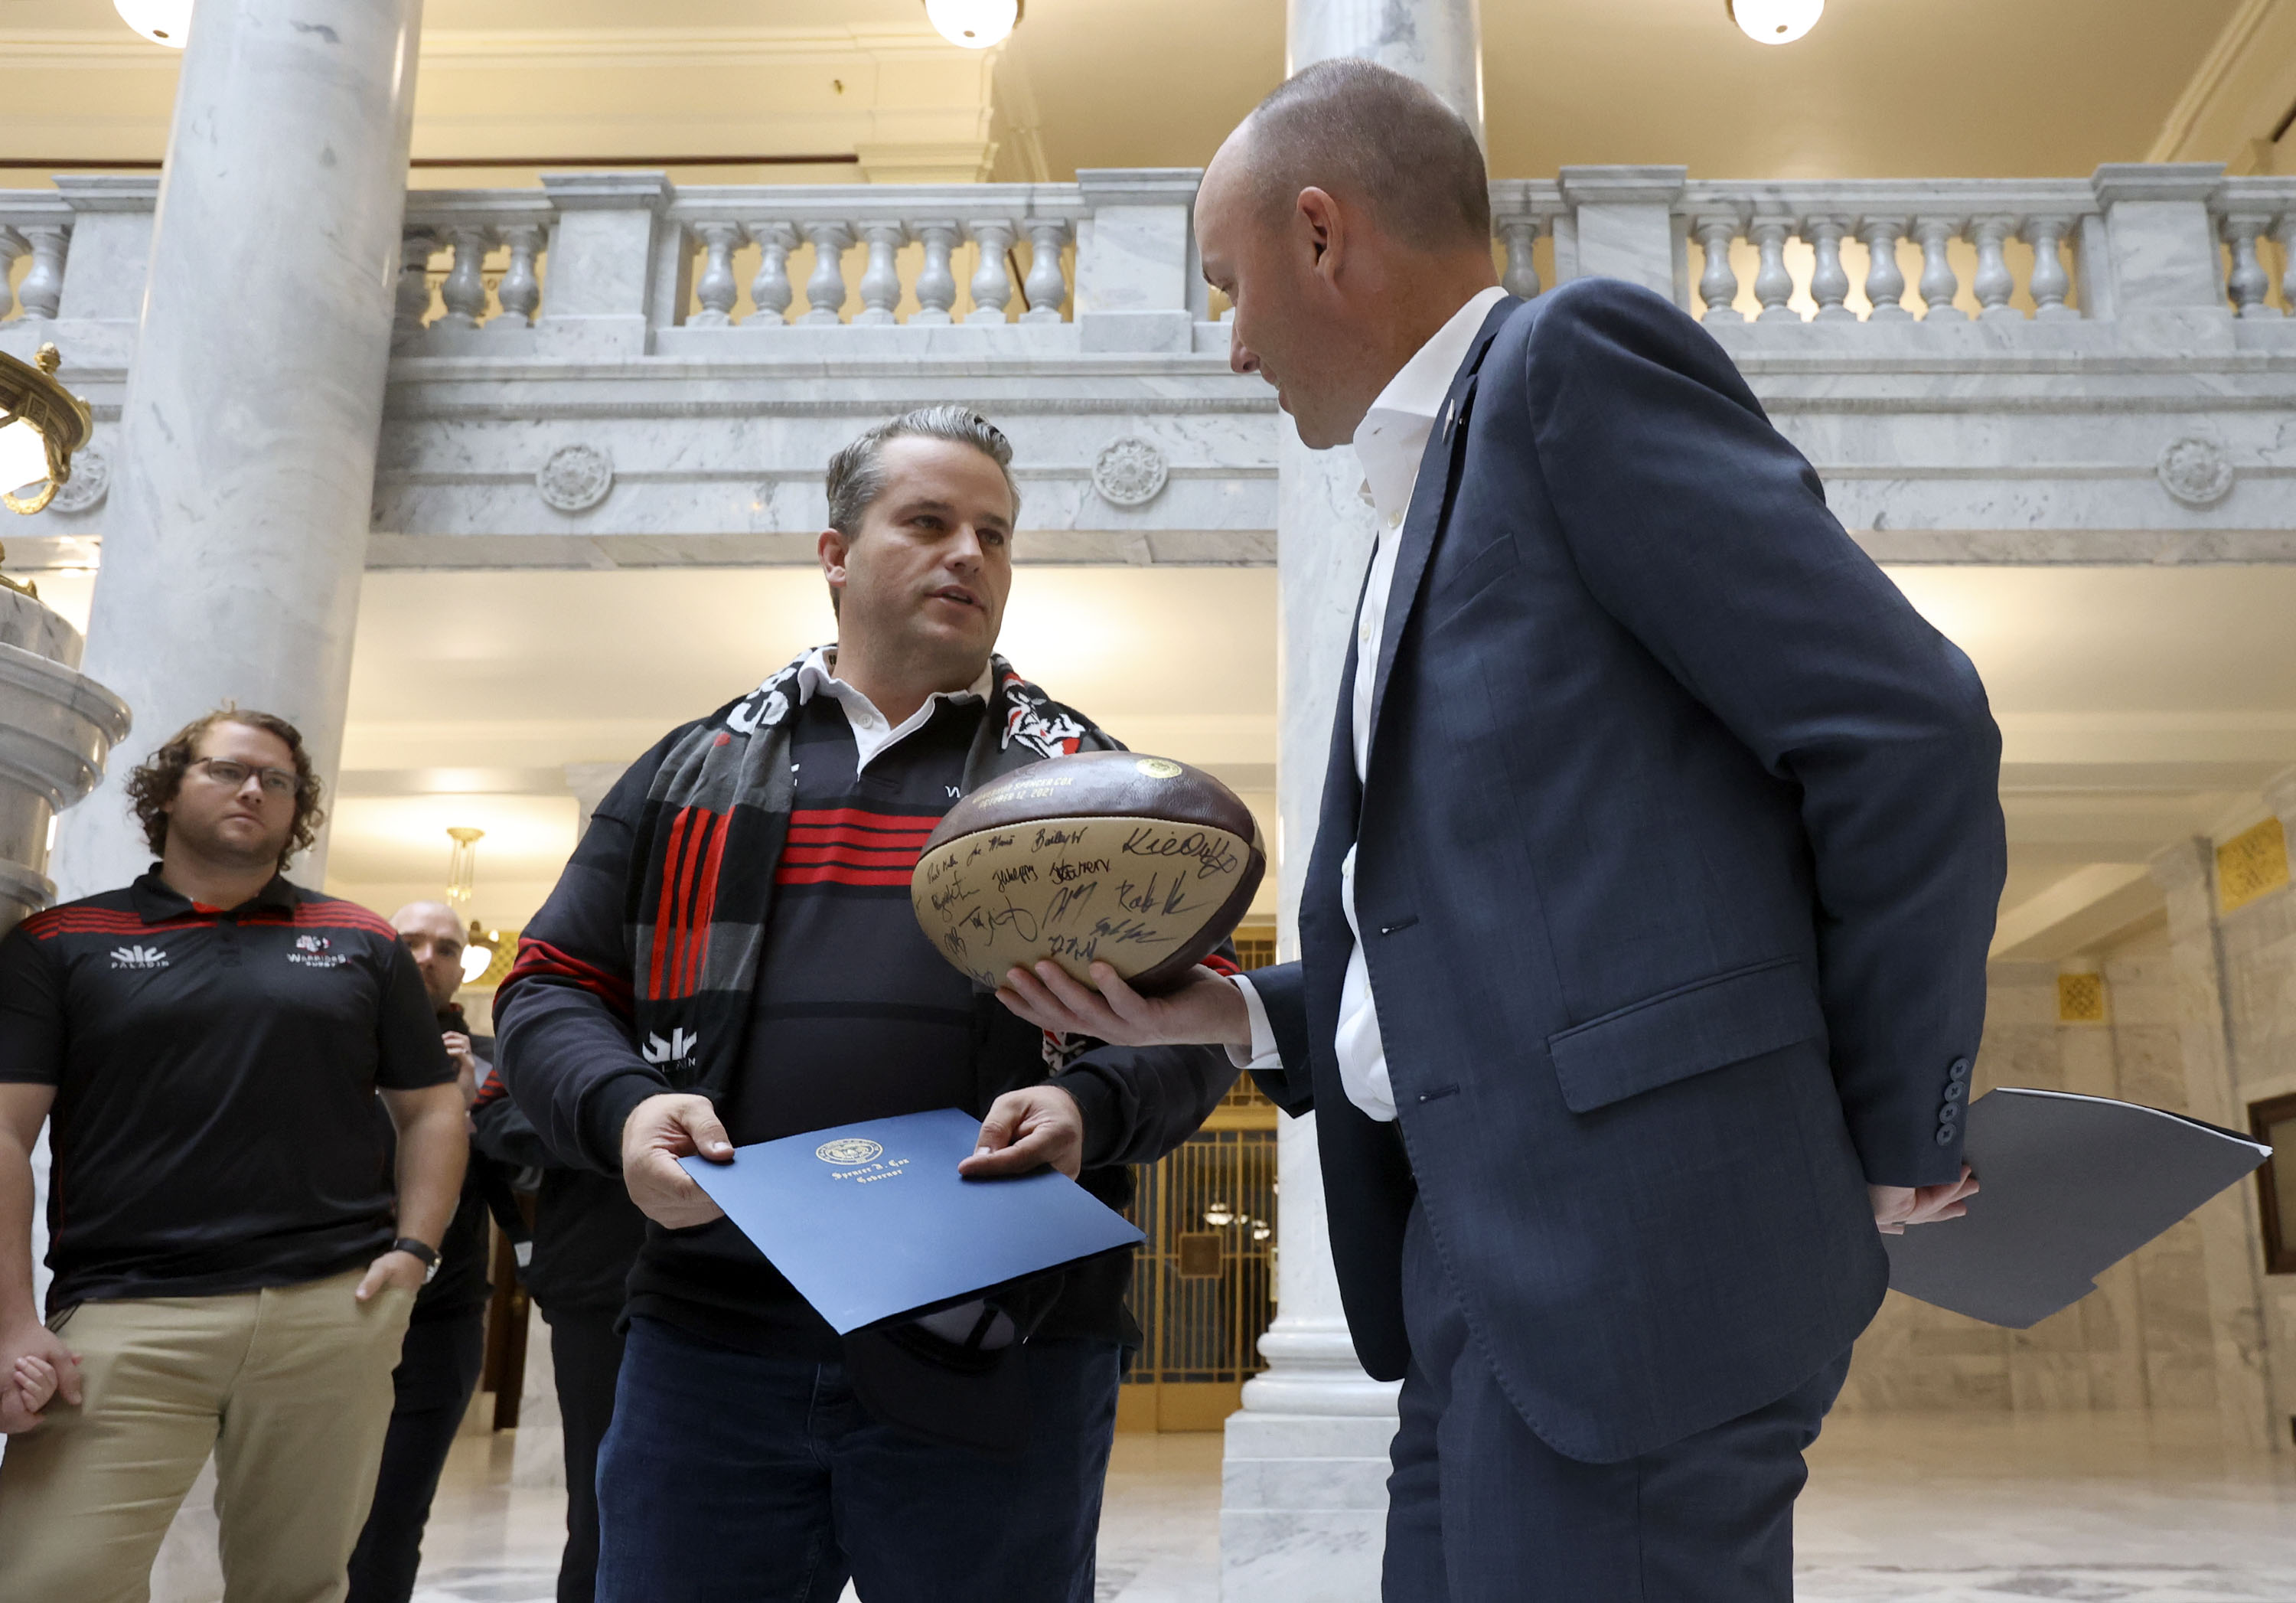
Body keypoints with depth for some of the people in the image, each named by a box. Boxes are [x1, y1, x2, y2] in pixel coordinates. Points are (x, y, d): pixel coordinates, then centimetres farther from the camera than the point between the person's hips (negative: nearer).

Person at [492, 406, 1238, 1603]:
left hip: (995, 1362, -1)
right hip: (708, 1340, 2)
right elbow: (552, 989, 12)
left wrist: (1090, 1107, -16)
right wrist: (621, 1108, -9)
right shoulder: (693, 772, 13)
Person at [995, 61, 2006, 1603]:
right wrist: (1230, 1011, 6)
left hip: (1630, 1249, -9)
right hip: (1488, 1272, 9)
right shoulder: (1424, 508, 20)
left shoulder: (1578, 357, -6)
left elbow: (1911, 730, -14)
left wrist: (1892, 1151, -6)